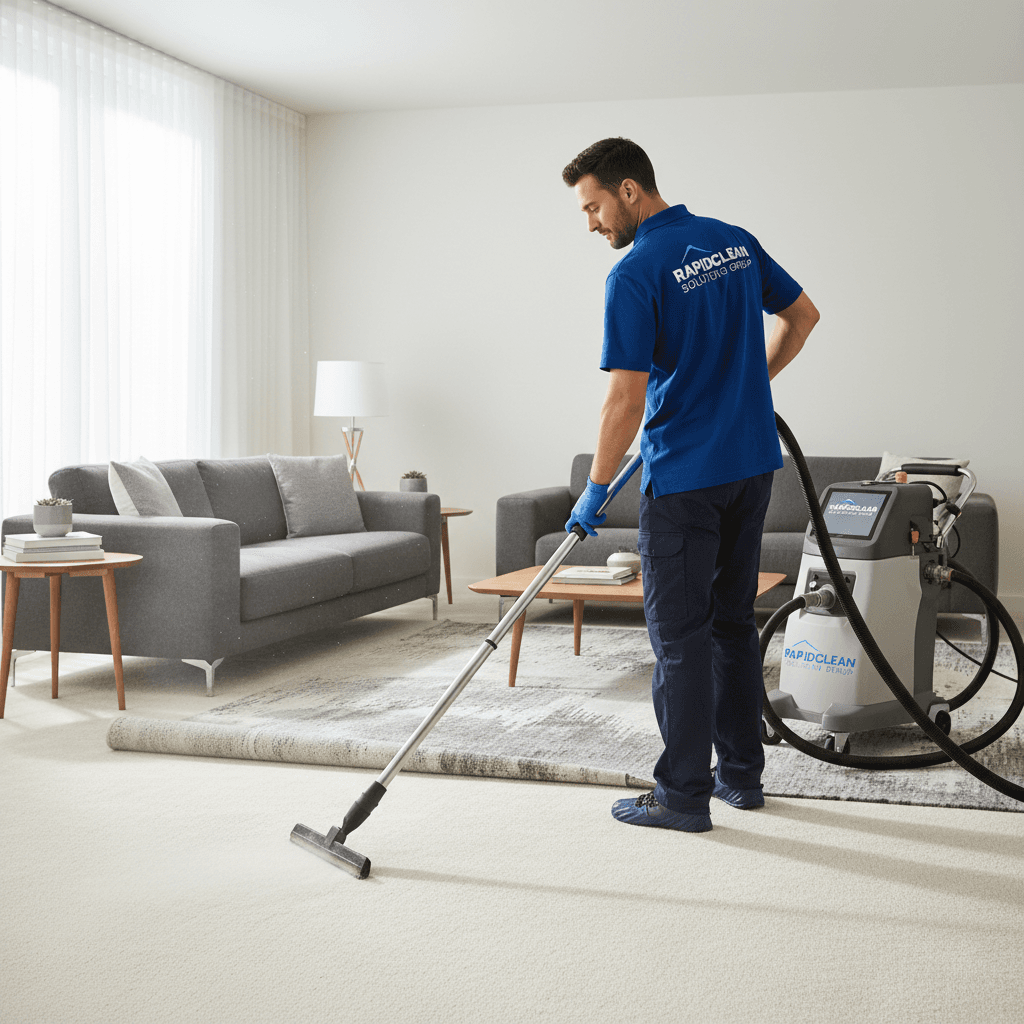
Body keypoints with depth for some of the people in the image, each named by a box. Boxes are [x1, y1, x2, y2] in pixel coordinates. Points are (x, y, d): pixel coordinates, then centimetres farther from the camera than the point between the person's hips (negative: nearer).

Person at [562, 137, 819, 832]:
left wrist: (595, 493, -9)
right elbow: (803, 314, 18)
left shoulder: (635, 274, -15)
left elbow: (627, 400, -18)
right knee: (733, 620, 16)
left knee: (680, 634, 1)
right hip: (754, 463, 8)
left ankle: (684, 795, 7)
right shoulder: (736, 241, 8)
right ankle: (742, 773, 23)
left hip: (683, 477, -7)